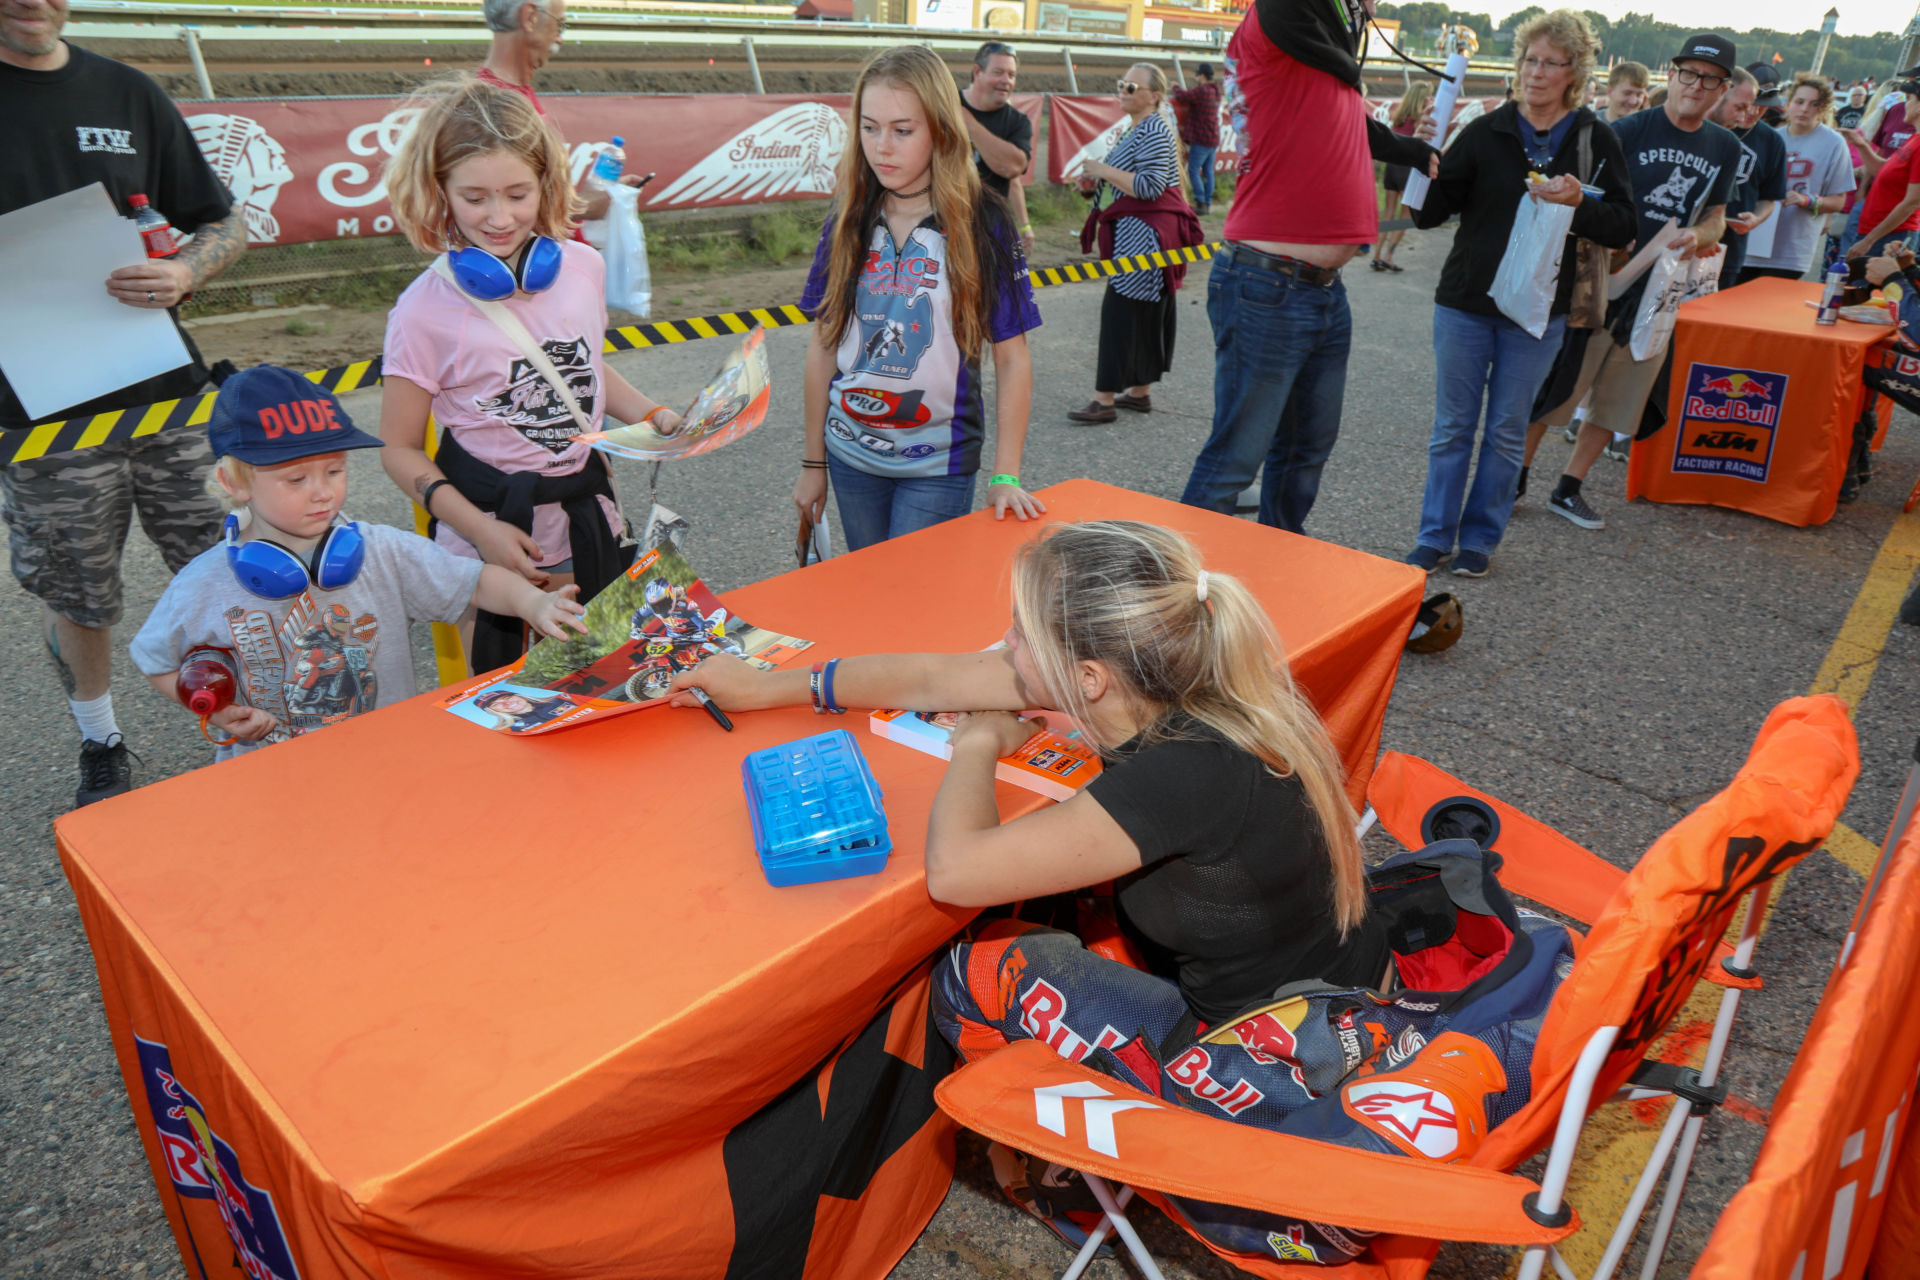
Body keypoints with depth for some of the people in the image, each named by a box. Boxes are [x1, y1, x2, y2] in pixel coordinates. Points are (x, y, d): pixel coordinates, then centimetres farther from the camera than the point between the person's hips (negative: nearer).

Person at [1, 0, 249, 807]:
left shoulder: (127, 94, 8)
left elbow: (223, 226, 11)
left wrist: (184, 273, -11)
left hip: (167, 394, 2)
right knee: (73, 600, 11)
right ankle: (101, 747, 33)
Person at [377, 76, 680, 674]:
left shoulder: (583, 268, -2)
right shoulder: (425, 311, -14)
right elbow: (401, 450, -7)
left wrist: (655, 417, 2)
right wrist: (482, 530, -18)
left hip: (591, 525, 4)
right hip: (491, 545, -4)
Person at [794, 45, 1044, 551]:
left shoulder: (982, 224, -9)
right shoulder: (848, 223, 1)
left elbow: (1012, 358, -7)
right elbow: (824, 344, 5)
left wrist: (1005, 477, -12)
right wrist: (813, 462, 6)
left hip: (937, 467, -3)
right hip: (850, 457, 4)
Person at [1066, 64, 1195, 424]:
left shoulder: (1154, 131, -14)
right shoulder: (1135, 128, 19)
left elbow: (1151, 186, -23)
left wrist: (1104, 171, -17)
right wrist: (1095, 180, 12)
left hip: (1143, 235, -11)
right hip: (1133, 235, 11)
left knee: (1121, 310, -12)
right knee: (1145, 311, 13)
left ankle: (1105, 400, -11)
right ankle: (1140, 391, 21)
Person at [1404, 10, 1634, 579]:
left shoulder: (1595, 140, 0)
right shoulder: (1485, 132, -1)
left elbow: (1622, 228, -2)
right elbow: (1429, 213, -3)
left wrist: (1578, 202, -20)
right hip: (1464, 304, 0)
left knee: (1507, 432, 8)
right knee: (1452, 427, 6)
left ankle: (1479, 538, 21)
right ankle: (1435, 537, 17)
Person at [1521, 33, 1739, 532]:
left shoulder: (1726, 148, 9)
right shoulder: (1630, 130, -6)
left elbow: (1716, 217, 16)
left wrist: (1698, 237, -6)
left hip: (1659, 289, 5)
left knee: (1619, 399, 8)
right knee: (1557, 381, -4)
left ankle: (1568, 490, 19)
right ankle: (1516, 476, 10)